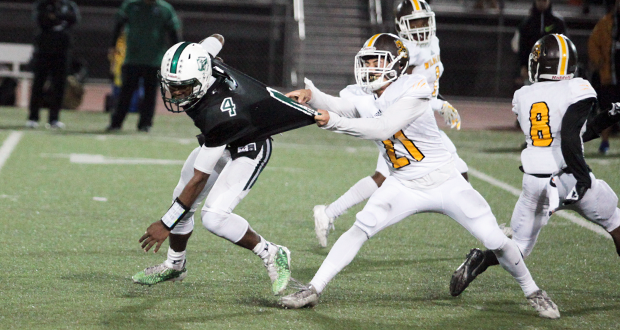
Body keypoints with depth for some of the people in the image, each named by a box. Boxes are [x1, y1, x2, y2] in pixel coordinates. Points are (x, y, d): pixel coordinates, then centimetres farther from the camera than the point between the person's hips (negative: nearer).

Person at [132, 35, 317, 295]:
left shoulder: (217, 115, -42)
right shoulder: (200, 56, -26)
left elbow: (200, 178, -35)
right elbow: (216, 39, 1)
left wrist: (166, 224, -29)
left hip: (248, 150, -9)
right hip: (220, 142, 9)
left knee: (214, 217, -22)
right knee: (181, 199, 15)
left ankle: (272, 255, -1)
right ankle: (174, 266, 37)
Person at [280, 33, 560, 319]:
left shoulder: (413, 90, -21)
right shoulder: (366, 100, 0)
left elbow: (383, 128, -31)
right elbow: (339, 107, -16)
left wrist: (334, 122, -38)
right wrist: (310, 95, -35)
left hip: (445, 183, -4)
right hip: (404, 186, 4)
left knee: (496, 242, -3)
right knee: (360, 229, -13)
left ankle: (532, 292, 19)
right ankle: (313, 290, -7)